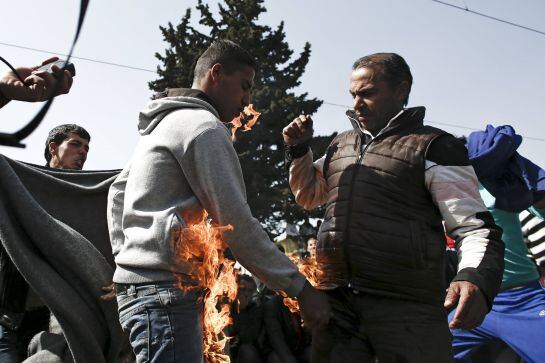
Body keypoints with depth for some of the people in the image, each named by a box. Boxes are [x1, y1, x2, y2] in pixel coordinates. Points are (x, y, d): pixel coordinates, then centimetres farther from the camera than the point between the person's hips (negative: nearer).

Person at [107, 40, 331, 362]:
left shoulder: (164, 123, 21)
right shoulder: (205, 126, -9)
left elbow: (118, 193, 26)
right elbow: (237, 225, -15)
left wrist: (125, 254, 22)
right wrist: (301, 287, -11)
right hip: (166, 290, -10)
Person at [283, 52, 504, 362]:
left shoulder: (435, 147, 0)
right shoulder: (342, 145, 18)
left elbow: (475, 227, -8)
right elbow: (308, 195, 32)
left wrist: (476, 280, -28)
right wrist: (299, 150, 14)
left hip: (406, 306, -5)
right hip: (336, 300, 5)